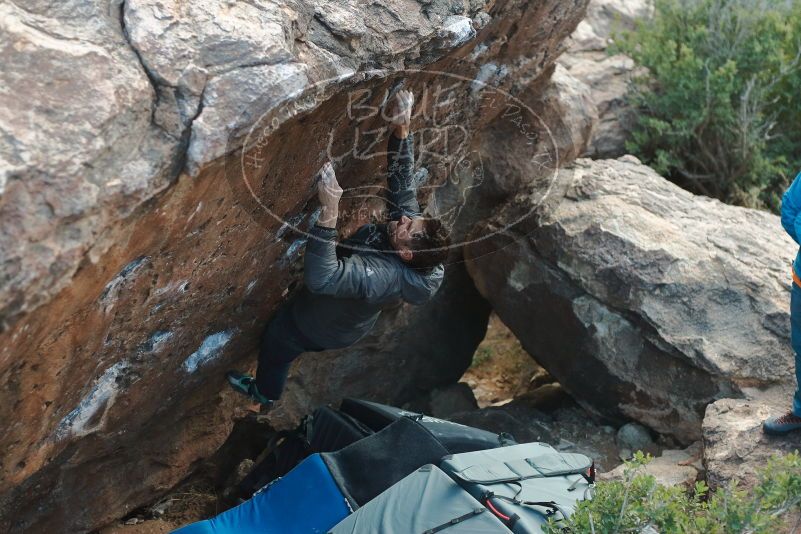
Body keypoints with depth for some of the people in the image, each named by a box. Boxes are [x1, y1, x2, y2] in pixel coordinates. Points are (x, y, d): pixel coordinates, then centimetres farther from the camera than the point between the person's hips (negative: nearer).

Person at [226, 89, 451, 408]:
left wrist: (329, 212, -68)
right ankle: (264, 388, 64)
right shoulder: (410, 222, -26)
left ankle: (265, 394, 56)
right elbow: (402, 178, -18)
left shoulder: (382, 277, -49)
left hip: (322, 326, -7)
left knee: (274, 344, 25)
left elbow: (321, 278, -59)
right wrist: (401, 129, -33)